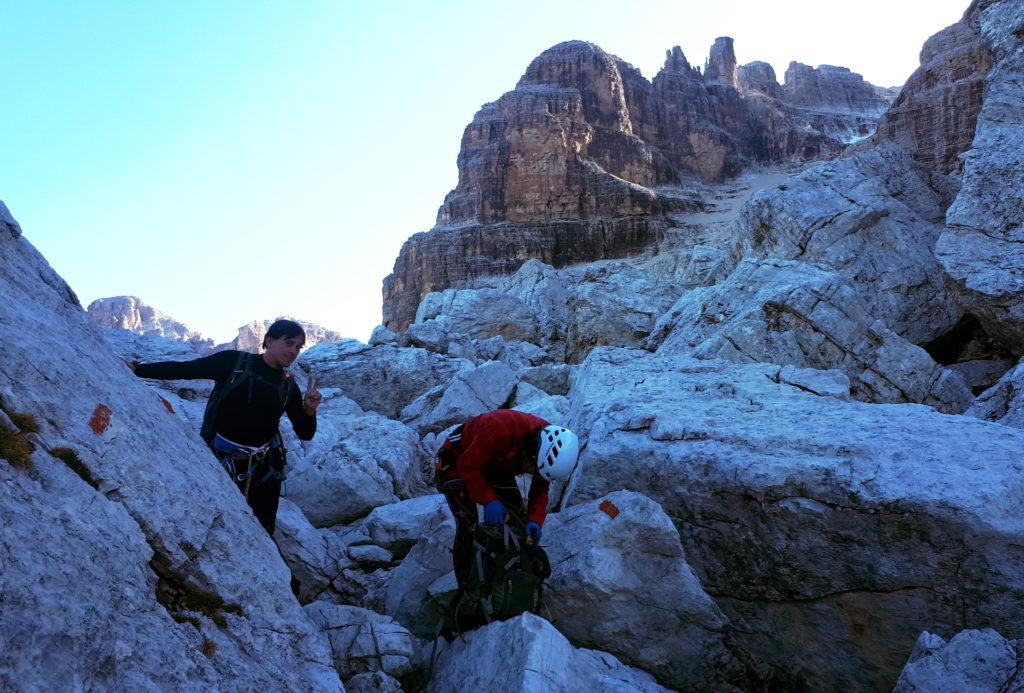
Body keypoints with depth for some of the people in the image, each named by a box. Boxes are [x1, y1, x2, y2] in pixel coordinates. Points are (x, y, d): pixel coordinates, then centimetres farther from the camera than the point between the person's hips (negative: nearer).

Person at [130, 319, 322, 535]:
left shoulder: (288, 386, 3)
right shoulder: (234, 362, -6)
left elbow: (305, 434, 2)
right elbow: (184, 369, -6)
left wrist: (310, 409, -17)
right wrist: (136, 369, -13)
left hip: (265, 467, 3)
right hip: (222, 460, -3)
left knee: (264, 531, 9)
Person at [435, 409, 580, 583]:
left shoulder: (551, 447, -21)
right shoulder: (501, 429, -43)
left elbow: (540, 488, -8)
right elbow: (468, 467, -33)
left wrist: (535, 520, -23)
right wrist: (489, 500, -38)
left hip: (494, 467, 6)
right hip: (458, 461, -6)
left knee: (518, 517, 0)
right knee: (468, 525, -15)